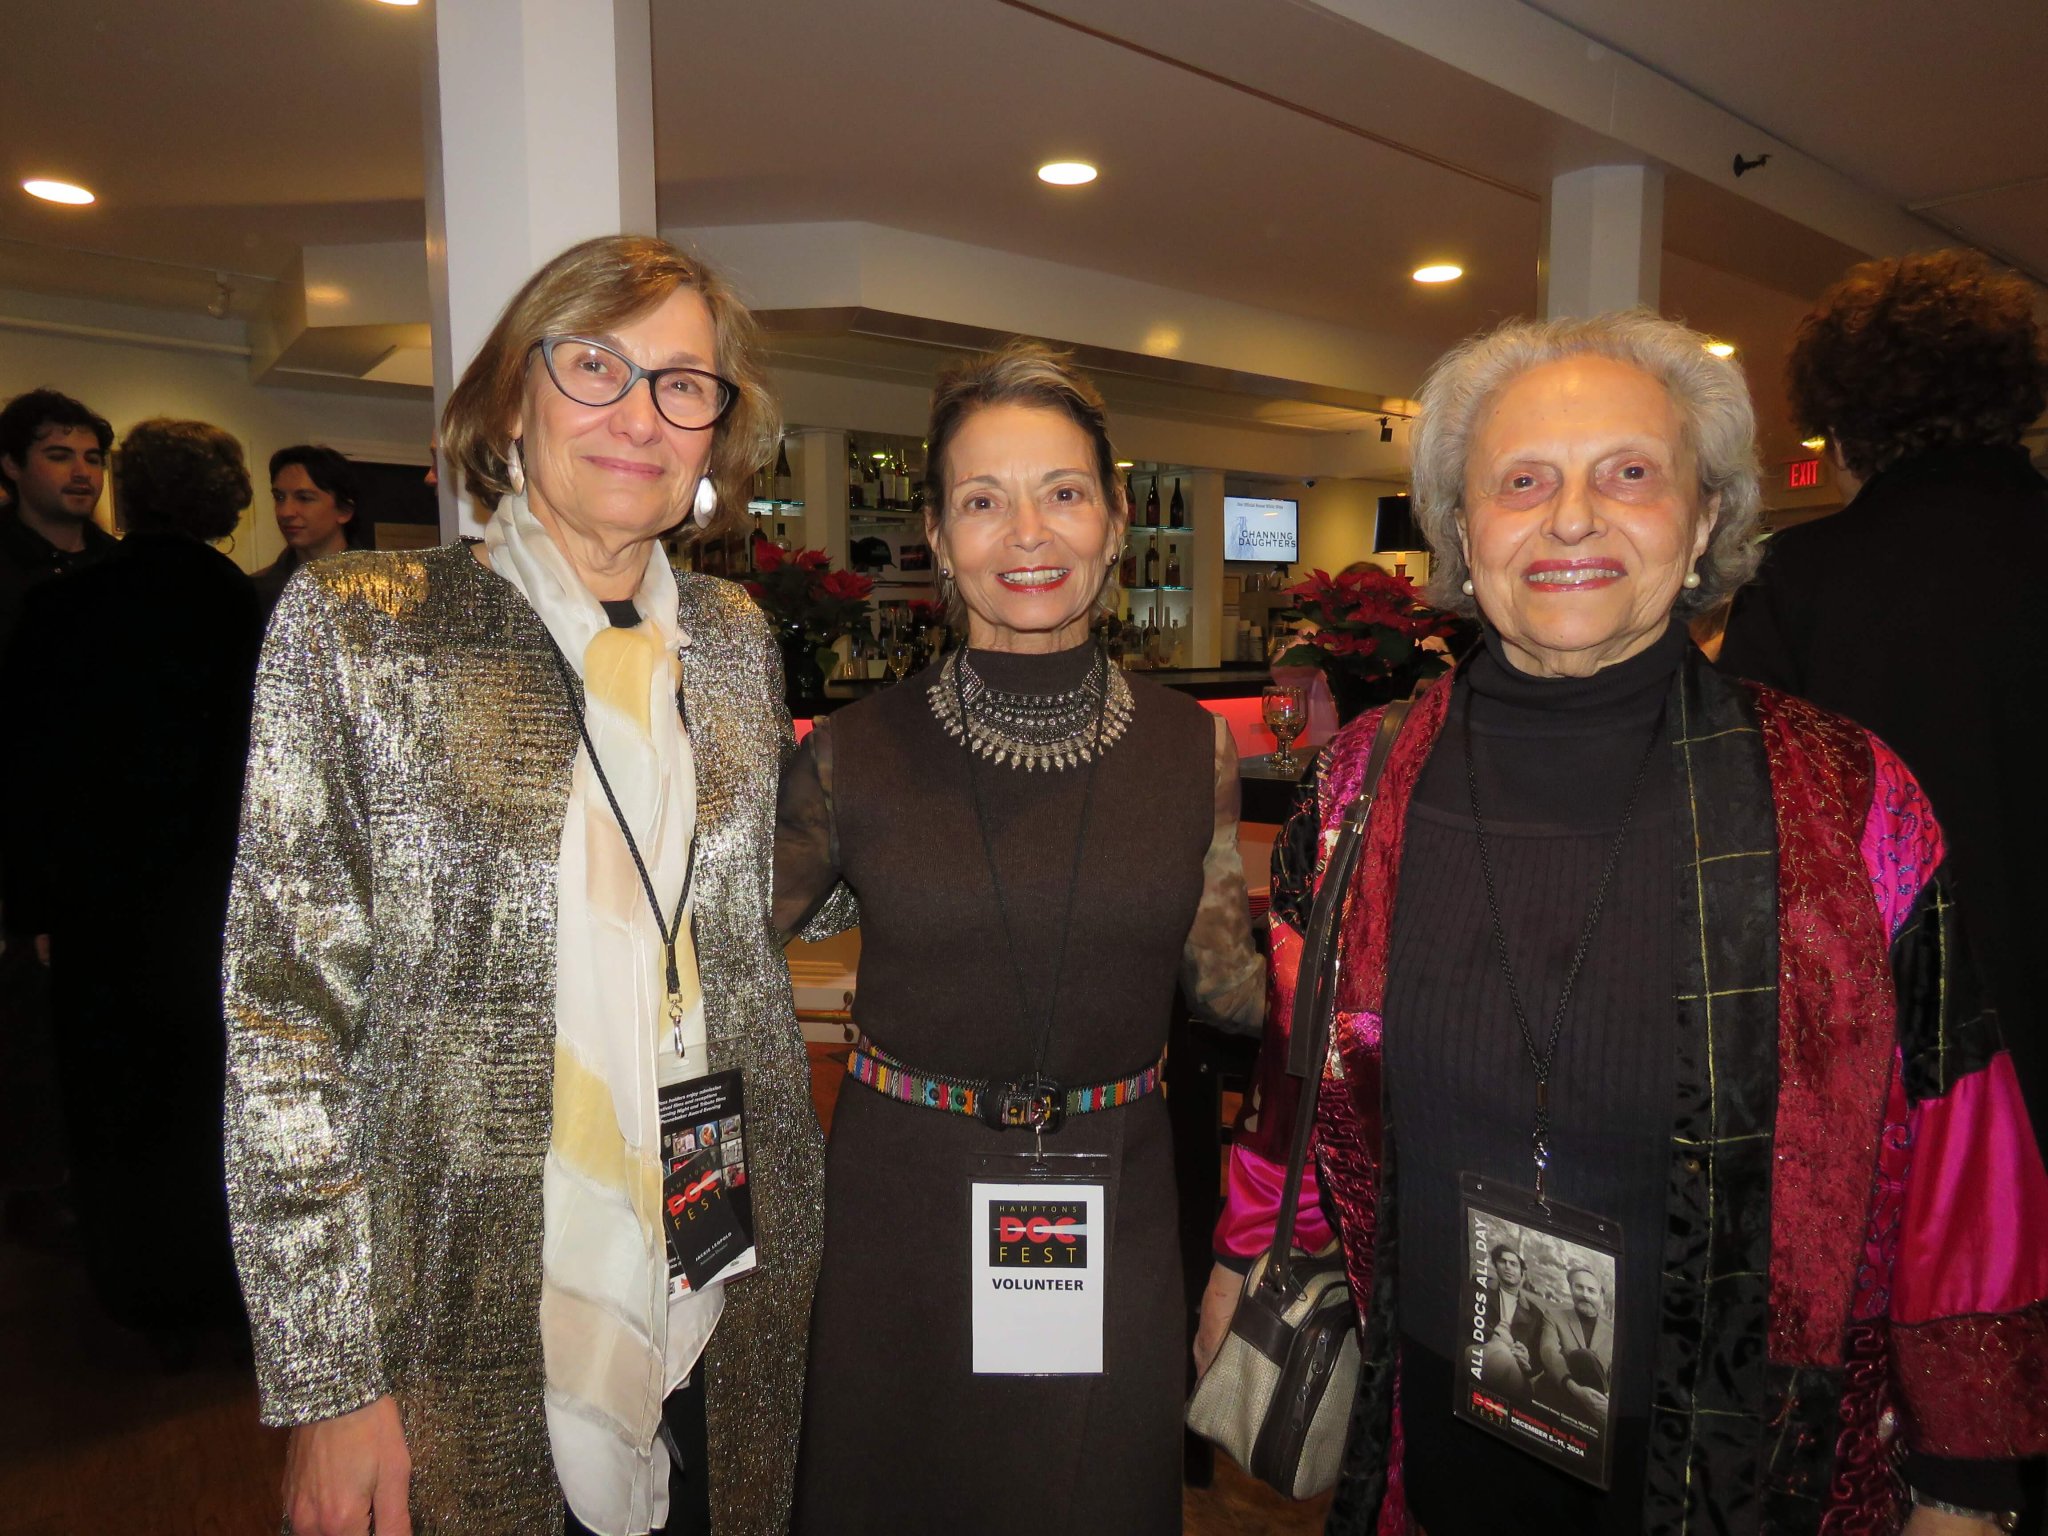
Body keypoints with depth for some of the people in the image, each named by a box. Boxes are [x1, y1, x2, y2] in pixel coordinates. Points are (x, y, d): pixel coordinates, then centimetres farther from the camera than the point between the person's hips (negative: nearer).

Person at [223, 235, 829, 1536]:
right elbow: (287, 1013, -10)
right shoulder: (354, 628, -9)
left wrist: (793, 1226, 11)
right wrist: (325, 1381, -11)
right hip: (475, 1316, -3)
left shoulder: (735, 637, 4)